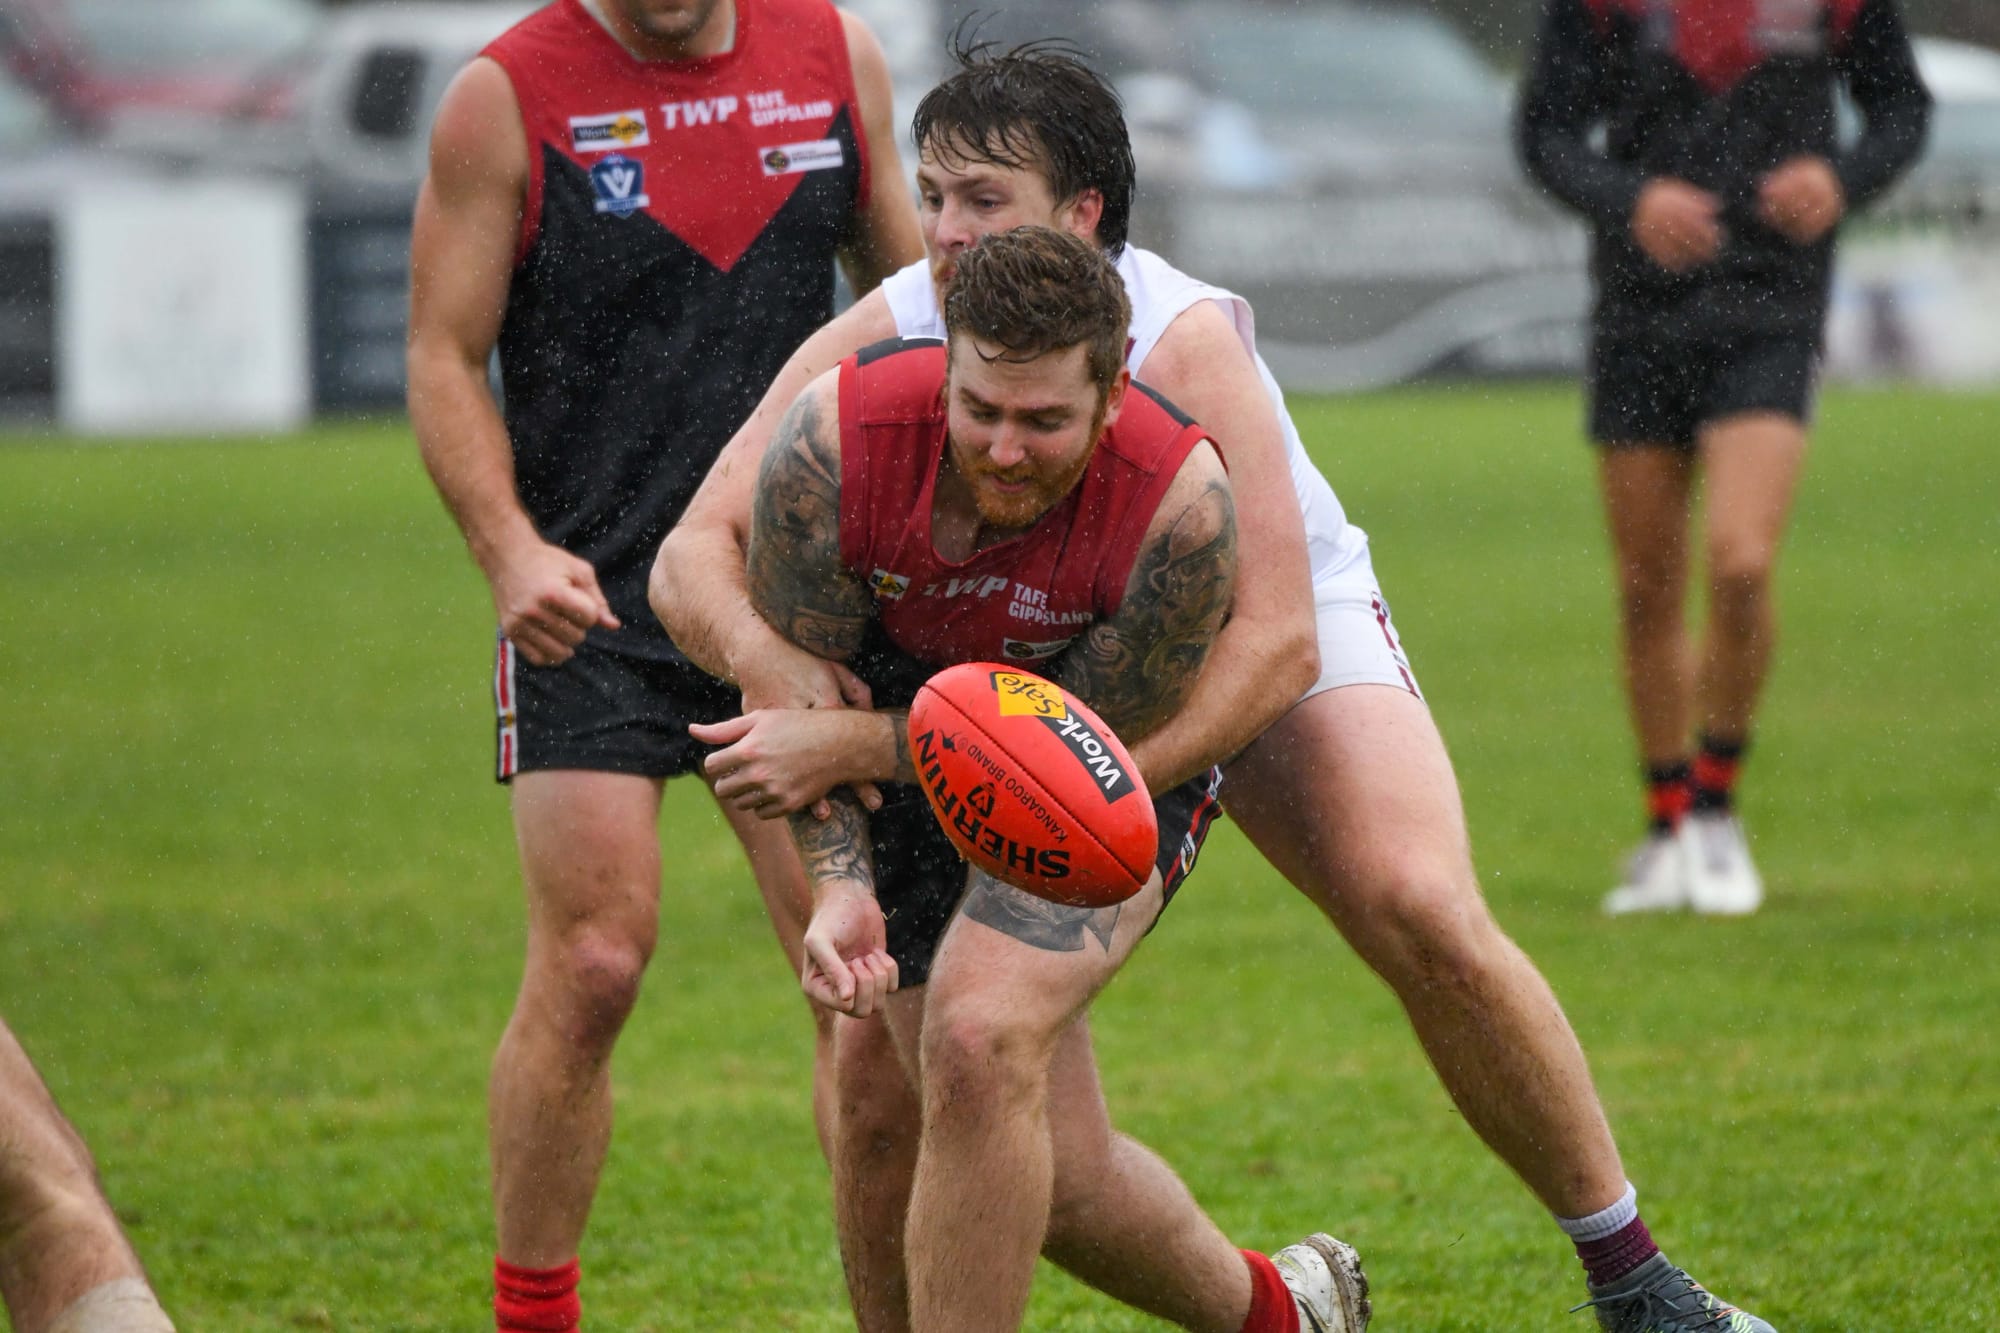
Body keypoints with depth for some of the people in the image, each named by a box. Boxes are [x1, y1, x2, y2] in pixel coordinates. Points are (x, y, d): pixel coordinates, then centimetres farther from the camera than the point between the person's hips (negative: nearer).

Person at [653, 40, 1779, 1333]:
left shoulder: (1183, 346, -32)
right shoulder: (877, 345, -23)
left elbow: (1274, 643, -37)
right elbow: (697, 551, -24)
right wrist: (765, 656, -48)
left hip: (1284, 630, -2)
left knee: (1428, 919, -26)